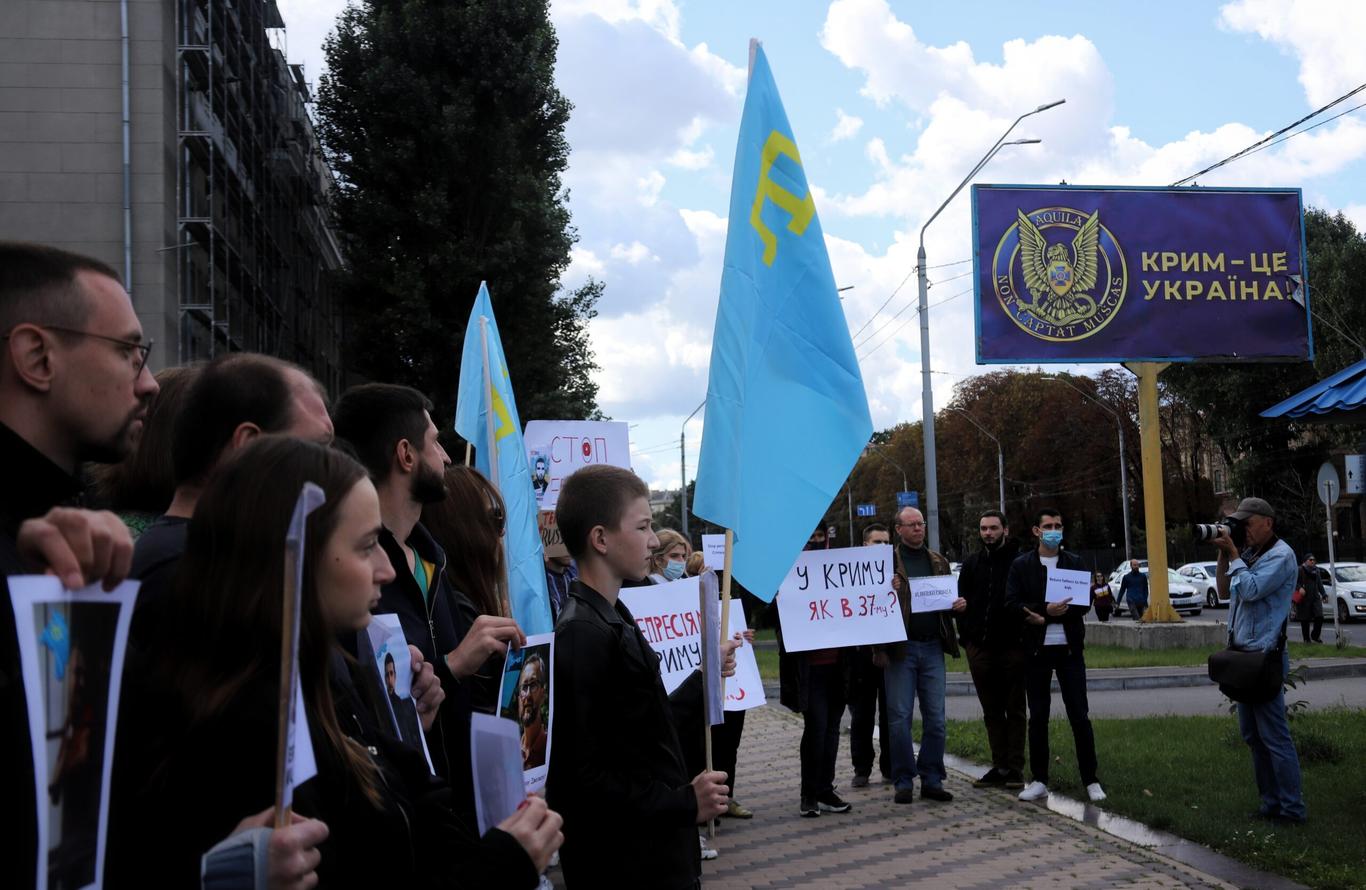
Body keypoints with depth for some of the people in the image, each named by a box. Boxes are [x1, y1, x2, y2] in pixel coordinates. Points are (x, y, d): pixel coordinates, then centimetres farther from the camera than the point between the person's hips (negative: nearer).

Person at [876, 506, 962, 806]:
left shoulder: (938, 562, 15)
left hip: (933, 647, 4)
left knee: (935, 718, 4)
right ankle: (904, 781, 8)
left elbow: (950, 600, 24)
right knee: (900, 717, -1)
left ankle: (932, 780, 13)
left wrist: (959, 605, 0)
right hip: (901, 648, -4)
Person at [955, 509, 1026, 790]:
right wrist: (966, 635, 3)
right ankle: (999, 766, 14)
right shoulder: (971, 564, 12)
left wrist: (1024, 637, -10)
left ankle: (1015, 768, 6)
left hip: (1012, 647, -4)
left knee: (1015, 710, 3)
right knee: (992, 712, 9)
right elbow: (962, 601, 14)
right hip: (980, 648, 4)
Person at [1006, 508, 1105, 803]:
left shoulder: (1075, 563, 7)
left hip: (1069, 647, 0)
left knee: (1079, 715, -1)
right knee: (1038, 716, 6)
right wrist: (1047, 610, -20)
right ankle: (1039, 781, 13)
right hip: (1036, 648, 0)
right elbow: (1013, 603, -6)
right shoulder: (1021, 565, 4)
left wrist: (1047, 614, -13)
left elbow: (1085, 603, -1)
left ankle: (1091, 781, 6)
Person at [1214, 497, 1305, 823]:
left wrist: (1233, 554, -12)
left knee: (1274, 735, -8)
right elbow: (1224, 591, 14)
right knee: (1252, 735, 12)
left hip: (1264, 654, -9)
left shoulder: (1280, 555, -10)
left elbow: (1250, 590, -20)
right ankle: (1271, 802, 18)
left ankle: (1292, 808, -3)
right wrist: (1223, 554, 4)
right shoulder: (1250, 554, 15)